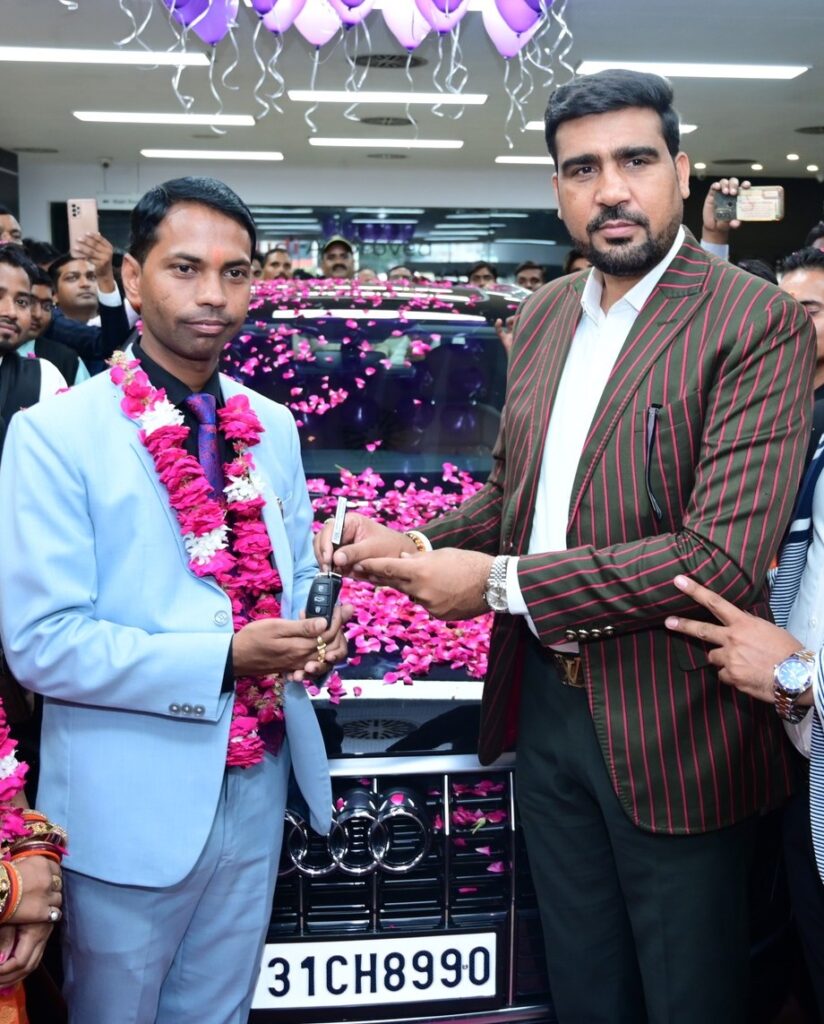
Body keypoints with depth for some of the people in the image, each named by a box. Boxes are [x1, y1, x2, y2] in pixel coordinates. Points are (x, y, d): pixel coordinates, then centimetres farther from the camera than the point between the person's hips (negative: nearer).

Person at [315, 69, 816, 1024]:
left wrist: (499, 582, -22)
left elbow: (723, 557, -25)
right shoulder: (541, 315, 6)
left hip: (669, 725, -5)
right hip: (545, 701, 6)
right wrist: (416, 544, -5)